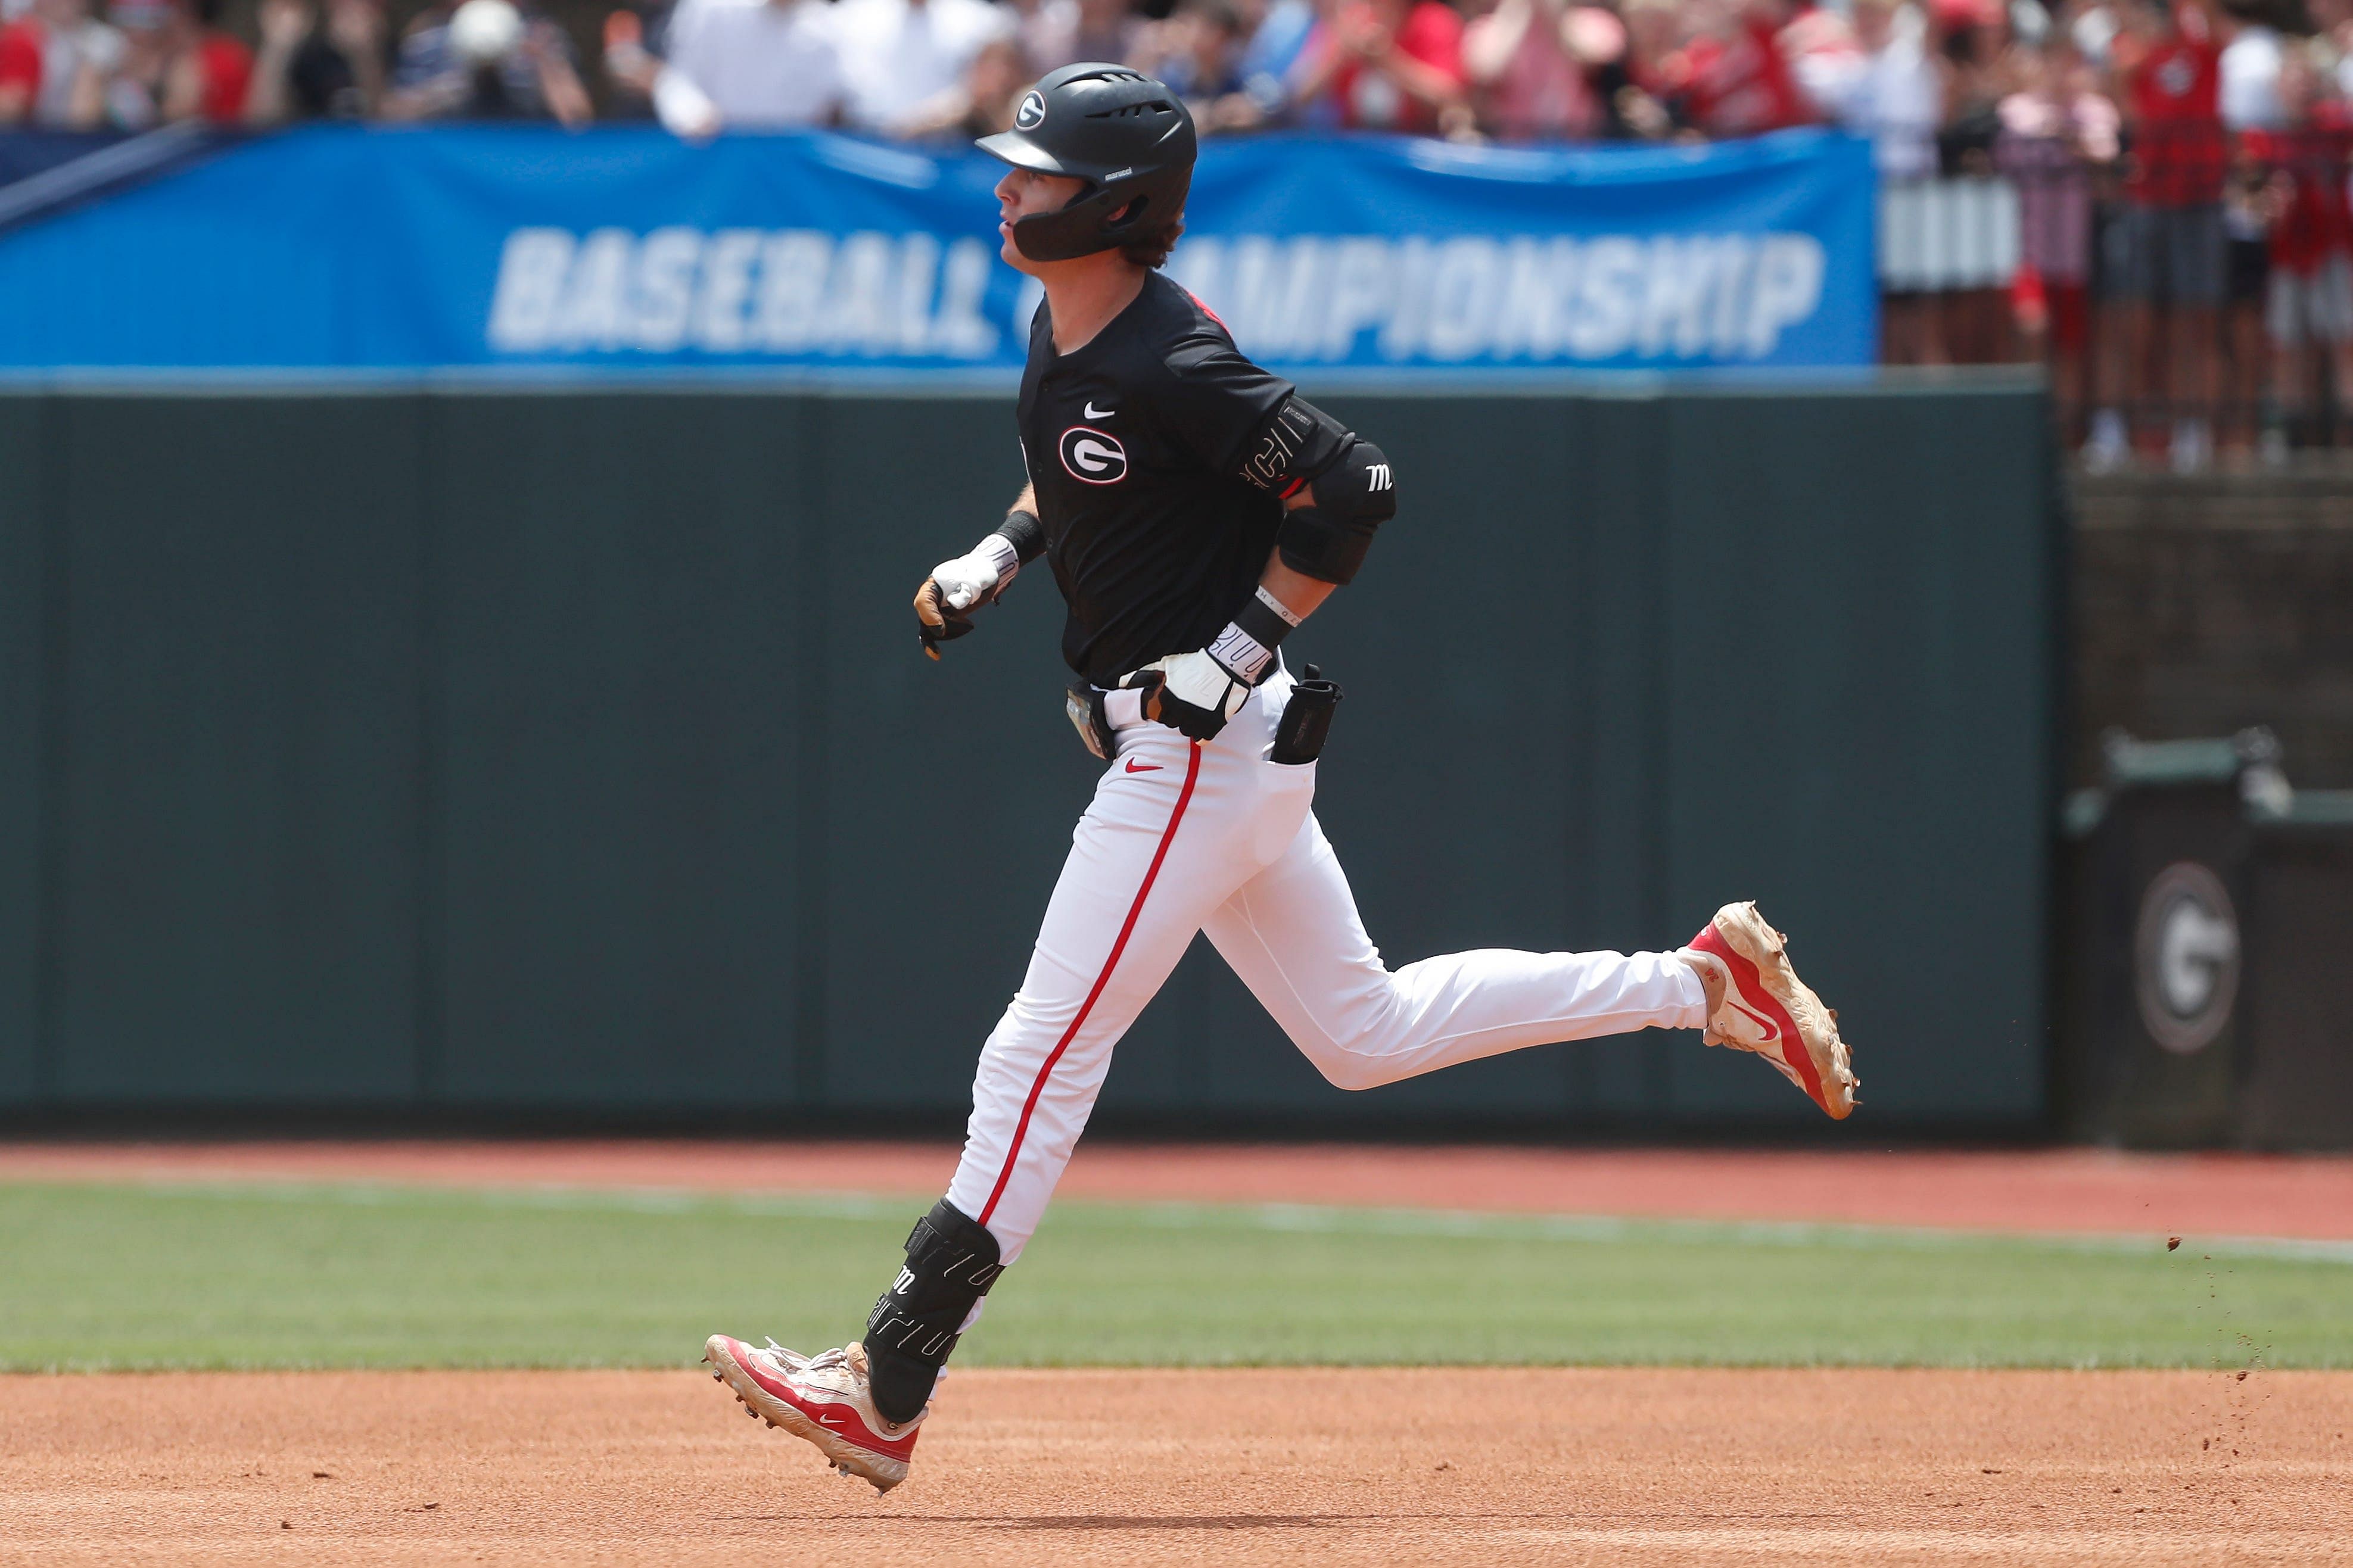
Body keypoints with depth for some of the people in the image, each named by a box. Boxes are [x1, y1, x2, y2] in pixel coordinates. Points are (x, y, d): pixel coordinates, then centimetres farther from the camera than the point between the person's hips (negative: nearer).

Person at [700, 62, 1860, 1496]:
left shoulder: (1168, 363, -21)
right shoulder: (1063, 338, 7)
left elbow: (1353, 484, -23)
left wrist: (1237, 652, -22)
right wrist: (1000, 554, 10)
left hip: (1204, 746, -11)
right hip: (1183, 748, 11)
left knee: (1042, 1058, -9)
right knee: (1367, 1031, 18)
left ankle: (886, 1397, -7)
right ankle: (1705, 984, 22)